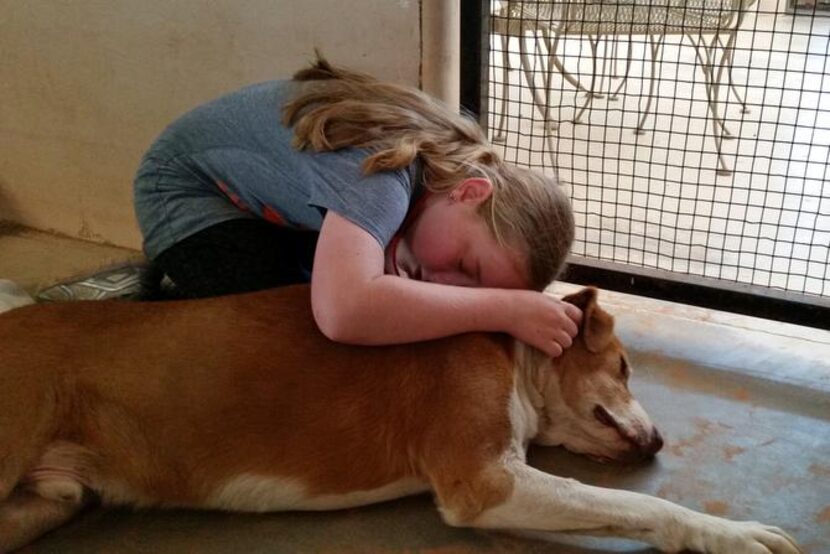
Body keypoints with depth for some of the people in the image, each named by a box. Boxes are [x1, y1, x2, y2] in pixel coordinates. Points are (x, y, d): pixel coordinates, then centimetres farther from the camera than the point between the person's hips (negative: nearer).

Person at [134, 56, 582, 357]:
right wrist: (507, 310, -51)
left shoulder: (455, 153, -15)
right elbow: (345, 313, -59)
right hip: (188, 188, -7)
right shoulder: (385, 175, -42)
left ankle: (186, 282, 20)